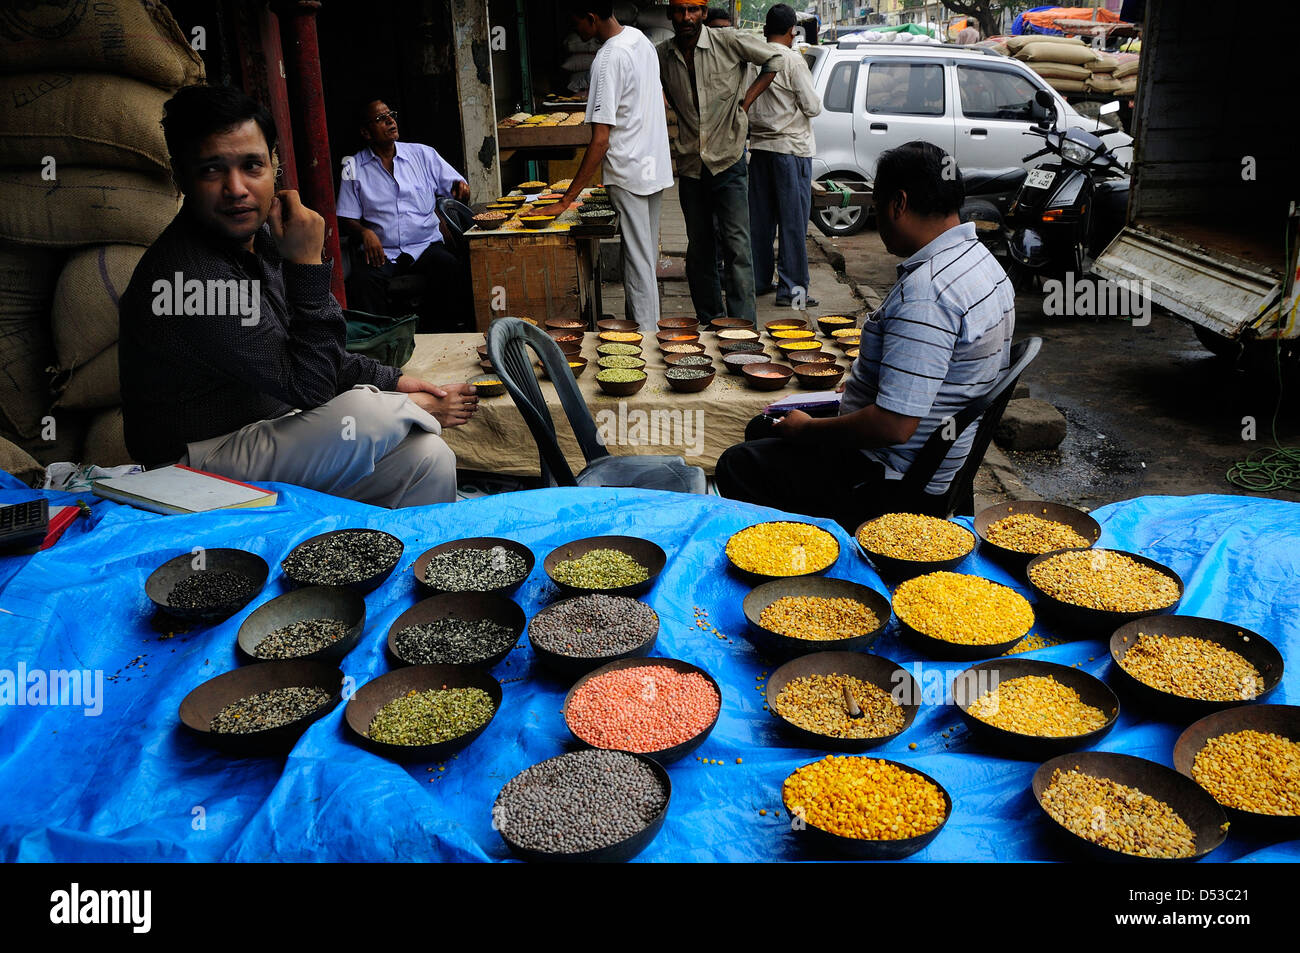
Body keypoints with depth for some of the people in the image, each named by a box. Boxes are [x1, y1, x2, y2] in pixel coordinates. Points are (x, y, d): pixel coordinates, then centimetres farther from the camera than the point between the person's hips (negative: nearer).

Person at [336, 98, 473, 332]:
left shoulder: (423, 154, 13)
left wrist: (461, 189, -12)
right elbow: (346, 218, 8)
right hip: (381, 251, -1)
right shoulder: (354, 168, 10)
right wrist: (365, 233, -14)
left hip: (426, 245, 1)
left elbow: (456, 186, 13)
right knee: (363, 280, -33)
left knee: (452, 269, -31)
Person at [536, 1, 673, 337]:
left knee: (638, 261, -1)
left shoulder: (607, 60, -21)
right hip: (656, 166, 9)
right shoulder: (641, 39, 6)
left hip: (628, 172, -9)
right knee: (648, 254, 16)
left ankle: (645, 333, 6)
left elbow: (600, 141, -24)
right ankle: (648, 326, 26)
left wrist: (566, 200, -23)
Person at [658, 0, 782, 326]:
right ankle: (709, 322, 21)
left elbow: (773, 60, 7)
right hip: (690, 165, 4)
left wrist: (746, 100, -1)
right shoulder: (663, 55, 5)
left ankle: (742, 324, -7)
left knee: (737, 245, -8)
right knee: (699, 247, 10)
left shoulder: (728, 42, -5)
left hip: (728, 160, -4)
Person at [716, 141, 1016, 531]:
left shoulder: (924, 293, -30)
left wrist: (806, 429, -17)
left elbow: (894, 425, -33)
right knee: (761, 428, 21)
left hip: (896, 487, -11)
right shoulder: (982, 260, 4)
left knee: (737, 467, -7)